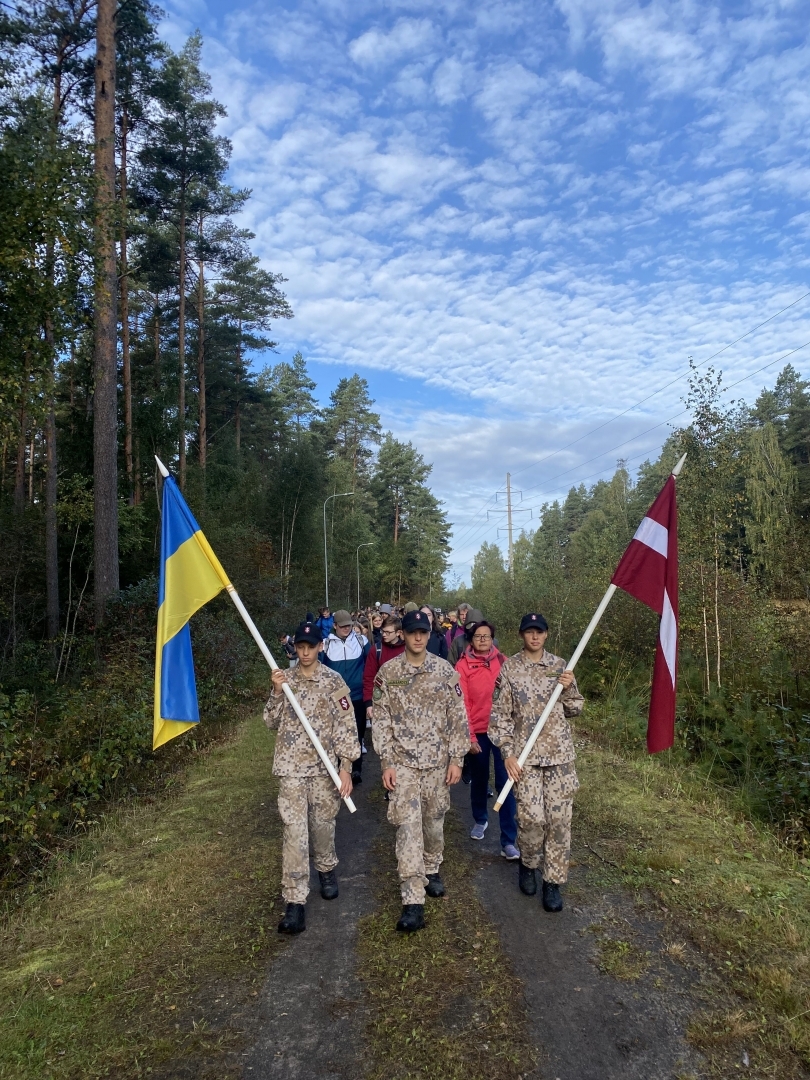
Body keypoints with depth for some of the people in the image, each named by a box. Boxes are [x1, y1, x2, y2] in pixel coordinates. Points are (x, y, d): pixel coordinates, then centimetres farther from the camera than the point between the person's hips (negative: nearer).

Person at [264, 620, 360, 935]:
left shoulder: (333, 680, -6)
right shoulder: (285, 678, 2)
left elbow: (346, 724, -7)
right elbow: (271, 721, 2)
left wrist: (345, 765, -13)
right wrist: (277, 691, -14)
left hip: (325, 765, -1)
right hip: (291, 766, 1)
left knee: (323, 823, 14)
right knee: (294, 831, -3)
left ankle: (326, 869, 43)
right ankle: (295, 904, 3)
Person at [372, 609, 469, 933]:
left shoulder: (444, 670, -2)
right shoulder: (387, 672, -4)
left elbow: (457, 717, 0)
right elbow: (381, 720, -2)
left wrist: (456, 759, -2)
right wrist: (386, 763, -6)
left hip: (437, 761, 2)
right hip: (403, 762, -1)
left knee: (434, 820, 15)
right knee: (408, 826, -6)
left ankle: (431, 870, 41)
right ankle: (413, 901, -1)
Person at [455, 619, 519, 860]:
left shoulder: (502, 661, 0)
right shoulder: (463, 666, -6)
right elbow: (462, 704, -7)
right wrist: (469, 736, -10)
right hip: (477, 732, 0)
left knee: (505, 782, -3)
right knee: (479, 780, 17)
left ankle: (508, 840, 2)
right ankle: (480, 820, 41)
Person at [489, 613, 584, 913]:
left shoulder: (560, 666, 5)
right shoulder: (509, 668, -2)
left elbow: (574, 710, 10)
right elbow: (500, 714, -2)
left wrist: (569, 688, -11)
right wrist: (507, 753, -9)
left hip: (560, 753, 2)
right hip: (525, 754, -2)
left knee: (559, 818, 3)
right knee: (531, 816, -5)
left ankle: (553, 881, 19)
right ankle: (528, 864, 25)